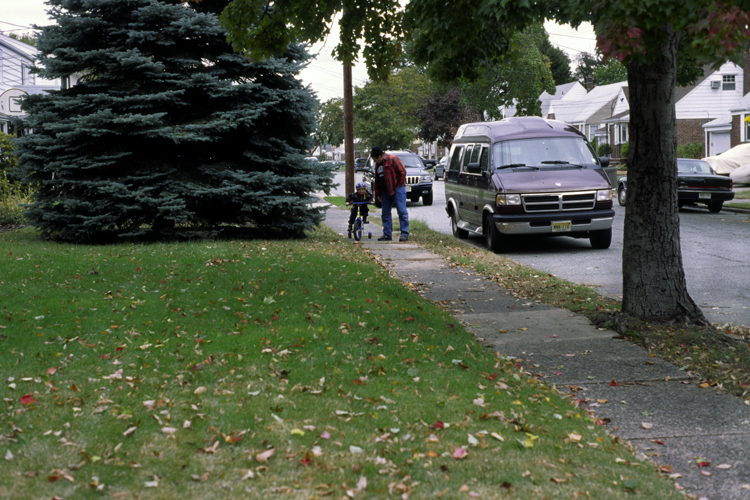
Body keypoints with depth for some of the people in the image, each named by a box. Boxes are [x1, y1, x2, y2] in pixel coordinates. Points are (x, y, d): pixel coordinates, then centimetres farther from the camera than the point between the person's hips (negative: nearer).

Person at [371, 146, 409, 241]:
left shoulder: (393, 159, -10)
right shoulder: (378, 164, 15)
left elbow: (402, 172, -12)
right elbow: (377, 180, 22)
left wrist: (398, 185, -11)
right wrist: (378, 193, 19)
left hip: (397, 190, -8)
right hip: (386, 191, 8)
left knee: (402, 211, -8)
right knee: (385, 213, 8)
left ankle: (405, 234, -7)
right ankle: (387, 234, 14)